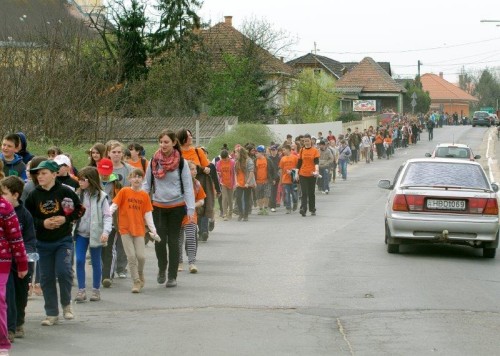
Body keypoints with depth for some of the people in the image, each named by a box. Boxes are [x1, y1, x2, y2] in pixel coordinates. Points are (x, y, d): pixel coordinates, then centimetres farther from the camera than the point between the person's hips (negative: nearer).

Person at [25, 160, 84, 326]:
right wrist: (42, 223, -13)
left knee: (63, 271, -17)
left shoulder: (65, 191, -8)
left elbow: (80, 209, -1)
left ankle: (66, 304, 10)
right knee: (46, 278, 5)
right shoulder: (34, 195, -2)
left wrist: (66, 219, -14)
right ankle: (52, 314, 16)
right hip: (43, 242, 3)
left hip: (63, 240, -3)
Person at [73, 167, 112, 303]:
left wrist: (106, 231, -22)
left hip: (95, 234, -3)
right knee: (79, 260, -5)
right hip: (81, 233, 3)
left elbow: (107, 215, -12)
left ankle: (96, 290, 18)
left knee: (96, 262, 7)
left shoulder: (101, 196, -9)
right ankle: (81, 290, 1)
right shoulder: (78, 195, 5)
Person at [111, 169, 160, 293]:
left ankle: (140, 275, 23)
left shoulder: (145, 195, 4)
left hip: (139, 229, 1)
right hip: (125, 228, -1)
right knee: (131, 256, -6)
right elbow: (114, 205, -4)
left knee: (141, 256, -6)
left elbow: (148, 214, 5)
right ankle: (136, 281, 6)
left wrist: (153, 231, 2)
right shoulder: (124, 191, -1)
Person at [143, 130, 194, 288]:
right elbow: (147, 184, 10)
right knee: (160, 240, -4)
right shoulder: (154, 161, 2)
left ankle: (172, 276, 13)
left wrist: (190, 209, -8)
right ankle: (162, 268, 23)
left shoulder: (181, 162, -5)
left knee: (173, 241, 3)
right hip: (158, 206, 2)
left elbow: (188, 187, -4)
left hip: (176, 206, -2)